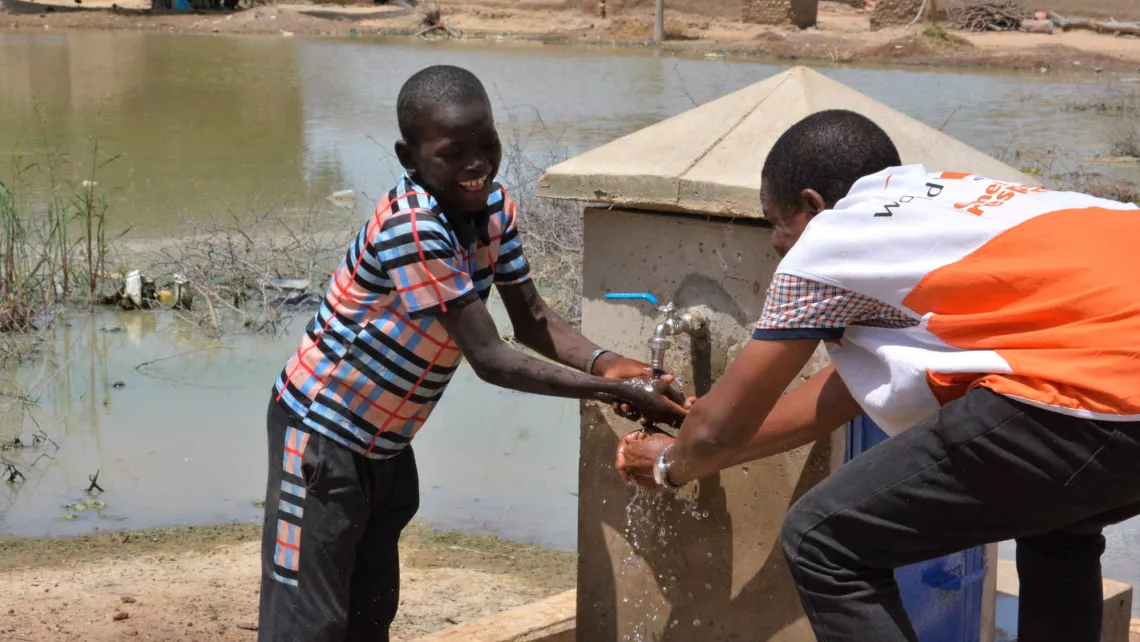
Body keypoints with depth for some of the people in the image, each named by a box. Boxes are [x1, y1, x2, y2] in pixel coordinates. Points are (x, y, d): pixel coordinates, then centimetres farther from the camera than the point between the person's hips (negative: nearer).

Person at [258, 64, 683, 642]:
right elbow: (490, 359, -30)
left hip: (386, 441, 9)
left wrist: (602, 363, -17)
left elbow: (532, 320, 3)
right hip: (321, 434, -8)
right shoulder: (411, 228, -31)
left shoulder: (495, 207, -5)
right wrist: (614, 391, -29)